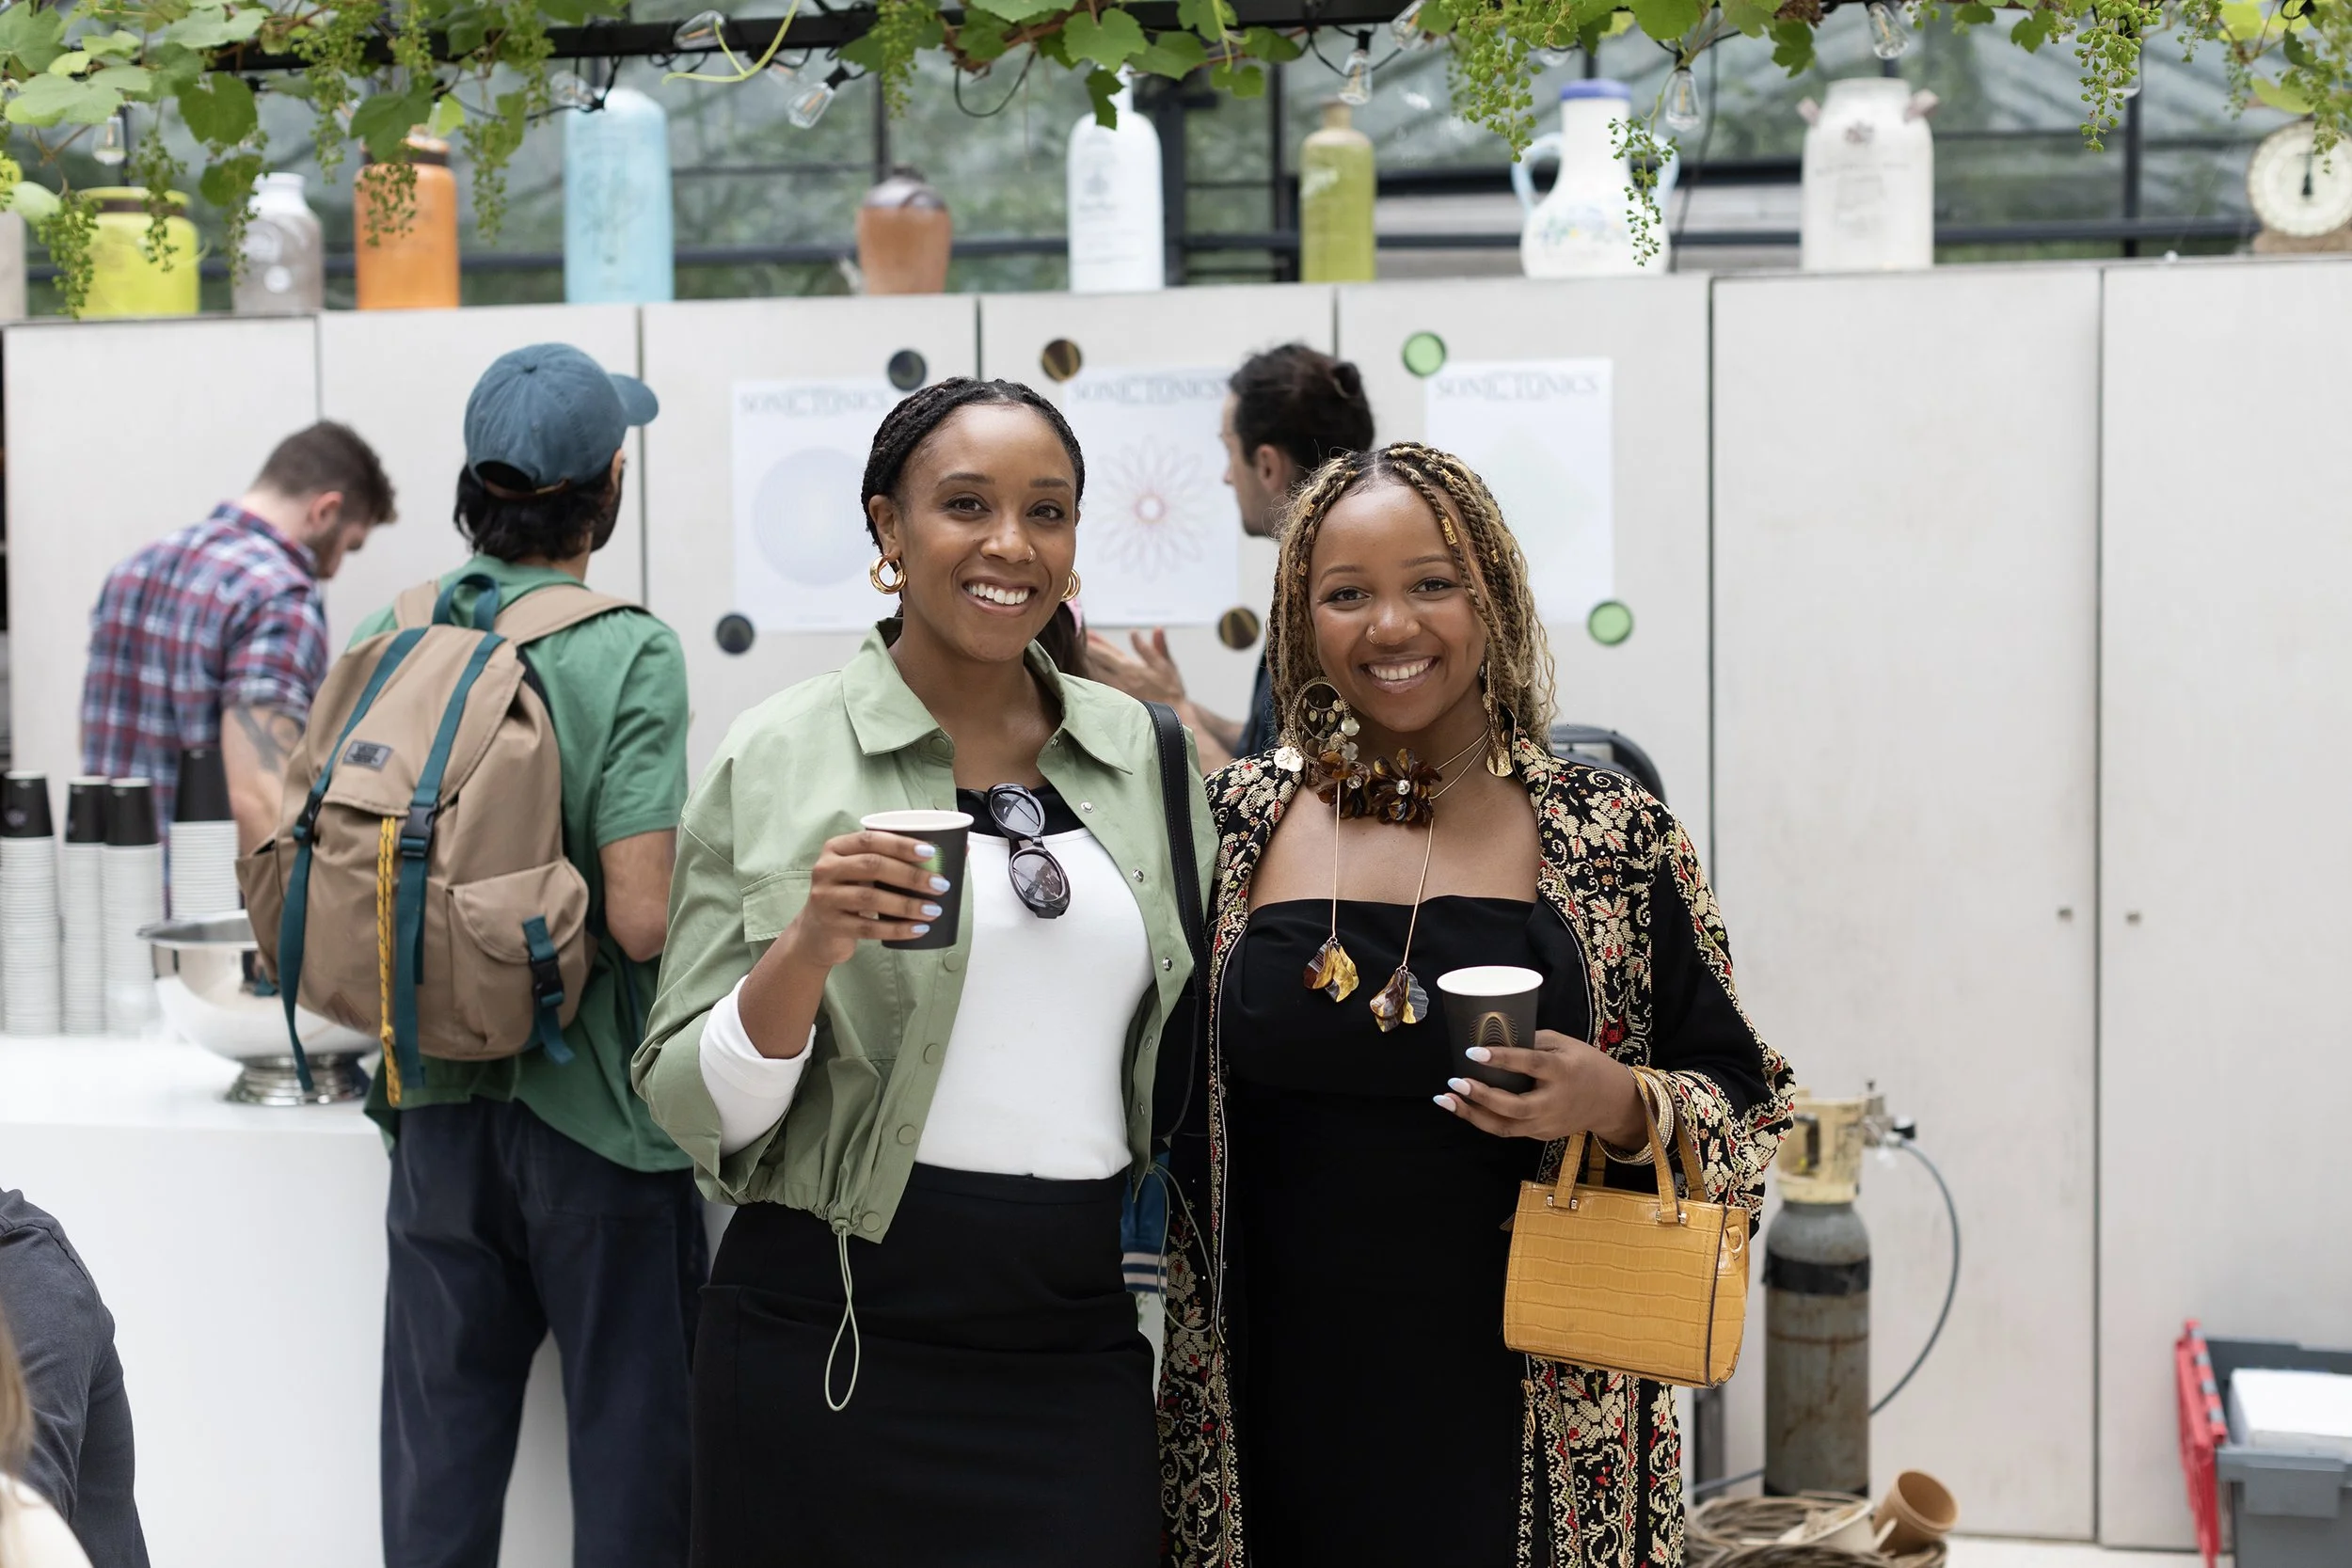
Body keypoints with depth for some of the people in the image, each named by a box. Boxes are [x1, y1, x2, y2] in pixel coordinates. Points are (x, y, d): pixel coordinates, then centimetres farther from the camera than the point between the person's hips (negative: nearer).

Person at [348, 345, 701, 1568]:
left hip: (434, 1106, 5)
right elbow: (642, 918, -22)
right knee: (629, 1457, 8)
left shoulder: (384, 639, 0)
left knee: (438, 1449, 14)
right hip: (596, 1109, -5)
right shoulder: (628, 654, -16)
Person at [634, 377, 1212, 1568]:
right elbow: (698, 1108, -5)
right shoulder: (781, 756, -5)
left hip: (1078, 1337, 3)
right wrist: (809, 949, -22)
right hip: (837, 1335, -3)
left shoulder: (1143, 750, 5)